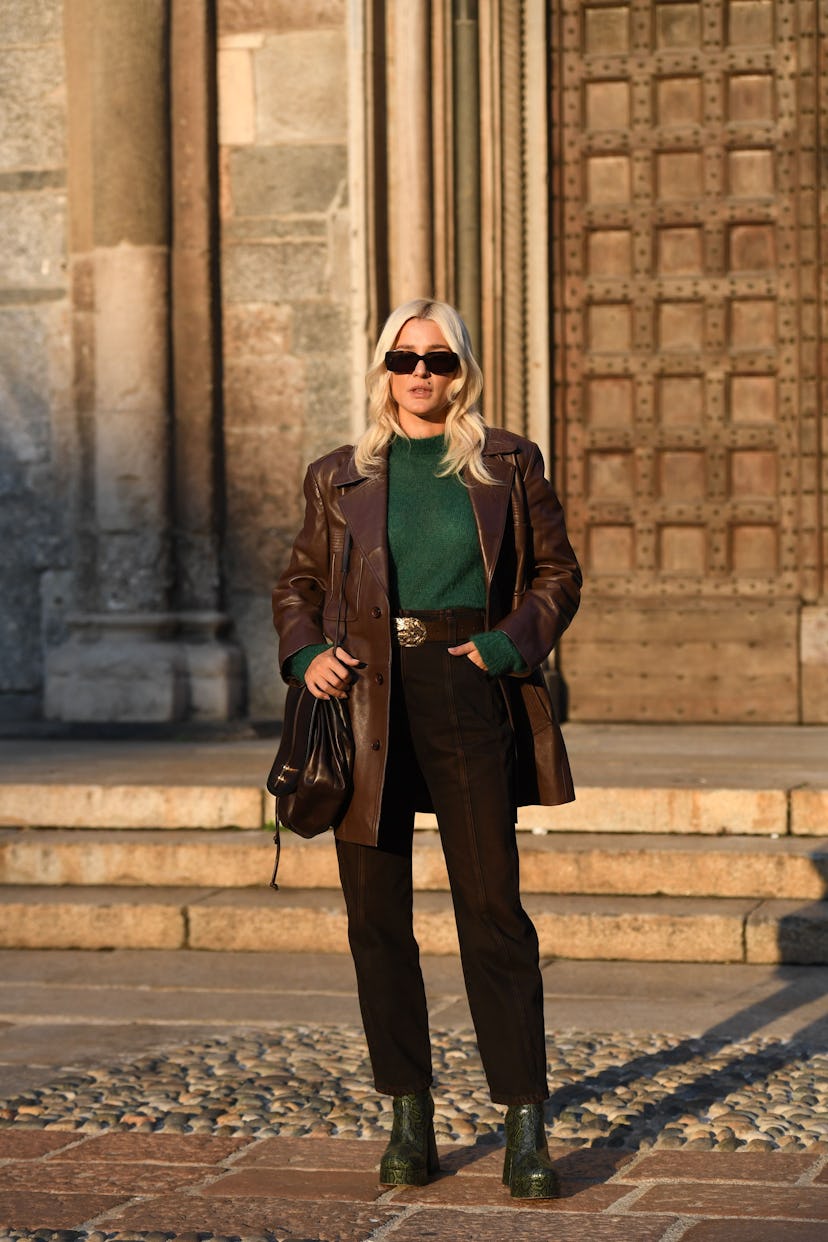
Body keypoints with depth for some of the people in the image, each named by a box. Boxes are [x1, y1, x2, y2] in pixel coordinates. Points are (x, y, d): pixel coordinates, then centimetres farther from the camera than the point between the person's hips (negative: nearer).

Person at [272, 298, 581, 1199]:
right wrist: (305, 654, -2)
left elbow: (558, 573, 12)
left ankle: (525, 1130, -3)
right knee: (377, 917, 3)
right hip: (368, 696, 2)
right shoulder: (340, 478, 12)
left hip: (467, 694, -2)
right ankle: (408, 1117, 13)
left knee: (492, 910, -6)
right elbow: (299, 584, 18)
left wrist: (509, 645, -5)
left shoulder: (508, 465, 9)